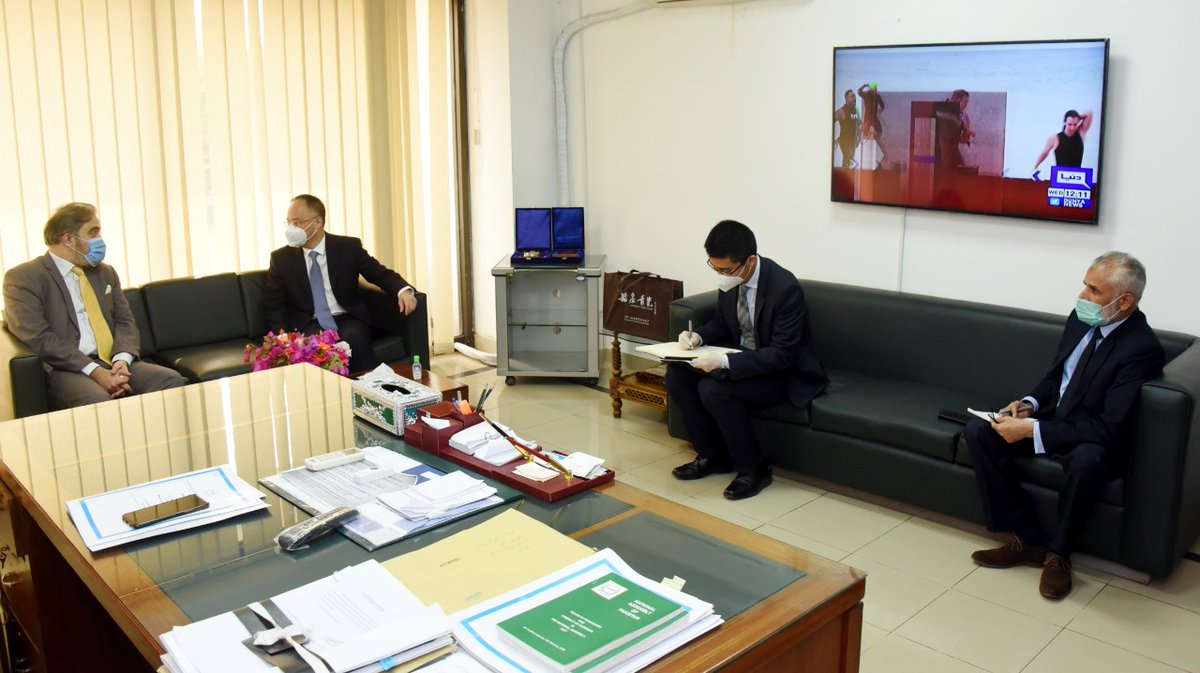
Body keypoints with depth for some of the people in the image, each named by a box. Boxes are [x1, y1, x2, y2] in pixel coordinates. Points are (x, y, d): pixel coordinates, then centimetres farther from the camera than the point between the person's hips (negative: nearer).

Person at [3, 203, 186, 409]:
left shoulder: (105, 273, 22)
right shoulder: (23, 278, 1)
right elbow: (37, 338, -10)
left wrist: (122, 359, -7)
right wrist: (95, 371, -19)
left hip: (113, 363, 6)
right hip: (63, 370, -5)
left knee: (172, 380, -22)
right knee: (97, 400, -38)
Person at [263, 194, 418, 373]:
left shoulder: (349, 247, 3)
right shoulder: (281, 258, 6)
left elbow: (381, 274, 6)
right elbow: (273, 305, 9)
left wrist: (403, 290, -16)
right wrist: (282, 335, -10)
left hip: (348, 319, 0)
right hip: (309, 325, 0)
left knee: (354, 338, -34)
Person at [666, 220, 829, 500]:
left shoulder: (785, 288, -28)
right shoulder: (729, 280, -7)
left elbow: (782, 355, -28)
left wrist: (725, 362, -38)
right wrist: (697, 336, -11)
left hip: (783, 372, -7)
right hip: (741, 357, 8)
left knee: (713, 389, -29)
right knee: (677, 375, -10)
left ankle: (753, 469, -9)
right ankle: (713, 456, 5)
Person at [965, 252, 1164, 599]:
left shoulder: (1141, 348, -22)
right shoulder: (1080, 319, -1)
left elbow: (1110, 428, -26)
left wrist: (1032, 430, -28)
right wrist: (1029, 403, -6)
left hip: (1095, 442, -7)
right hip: (1054, 419, 7)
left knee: (1086, 459, -40)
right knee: (978, 431, -12)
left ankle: (1058, 553, -13)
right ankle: (1029, 540, -7)